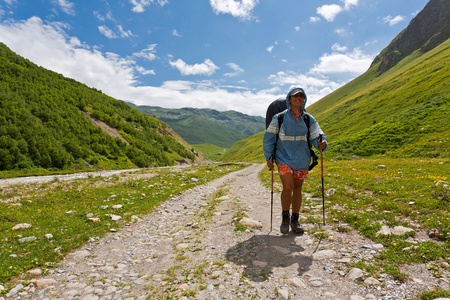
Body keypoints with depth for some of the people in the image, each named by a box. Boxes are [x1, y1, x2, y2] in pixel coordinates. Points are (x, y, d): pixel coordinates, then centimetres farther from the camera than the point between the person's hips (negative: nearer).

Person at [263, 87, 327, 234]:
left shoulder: (309, 120, 2)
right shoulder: (279, 118, -4)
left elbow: (317, 137, -3)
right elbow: (269, 138, 1)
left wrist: (321, 145, -26)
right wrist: (269, 156, -5)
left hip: (301, 160, 3)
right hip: (284, 158, -3)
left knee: (297, 189, 10)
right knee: (288, 187, -16)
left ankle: (295, 220, 26)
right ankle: (285, 217, 8)